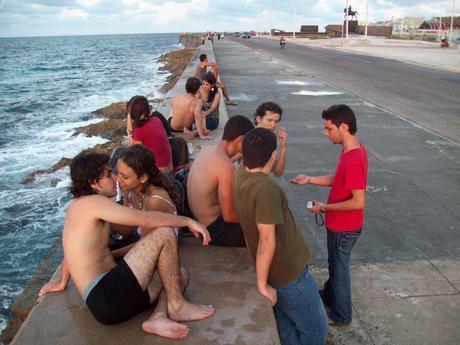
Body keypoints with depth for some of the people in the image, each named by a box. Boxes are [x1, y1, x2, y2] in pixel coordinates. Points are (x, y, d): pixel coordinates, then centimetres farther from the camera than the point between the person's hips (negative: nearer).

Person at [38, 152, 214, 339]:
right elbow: (145, 219, -18)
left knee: (178, 274, 15)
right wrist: (188, 221, -8)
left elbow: (74, 248, 33)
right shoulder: (92, 202, -10)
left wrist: (62, 282, 46)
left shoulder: (77, 206, 19)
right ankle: (177, 306, -5)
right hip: (107, 298, -10)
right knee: (164, 234, -15)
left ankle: (159, 317, -11)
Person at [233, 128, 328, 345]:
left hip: (274, 271, 8)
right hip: (289, 274, -8)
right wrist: (262, 284, -23)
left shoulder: (241, 173, -6)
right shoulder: (267, 188, -31)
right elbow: (267, 240, -30)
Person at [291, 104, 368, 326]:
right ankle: (329, 295, 50)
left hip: (344, 228, -9)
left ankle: (340, 315, 32)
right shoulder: (352, 149, -1)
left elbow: (358, 202, -31)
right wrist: (310, 180, 1)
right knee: (334, 263, 27)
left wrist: (324, 207, -21)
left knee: (339, 268, 11)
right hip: (339, 224, 9)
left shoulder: (353, 160, -31)